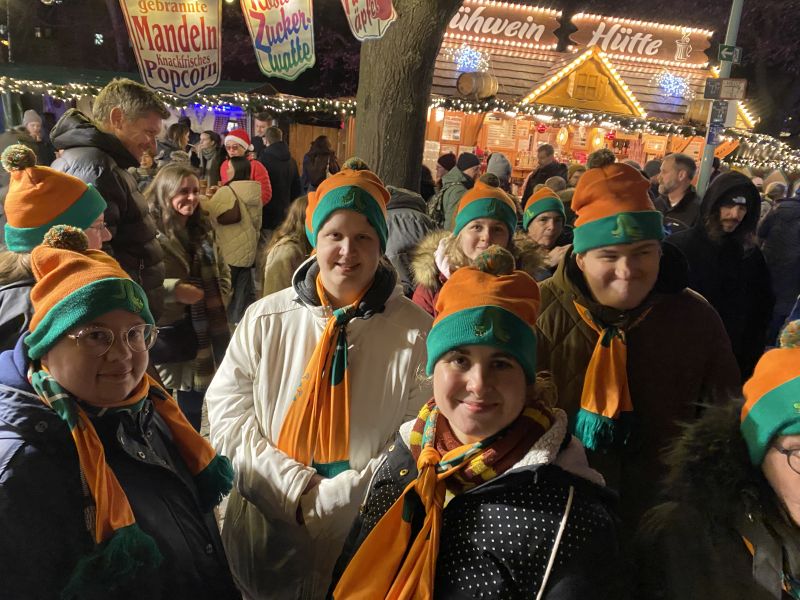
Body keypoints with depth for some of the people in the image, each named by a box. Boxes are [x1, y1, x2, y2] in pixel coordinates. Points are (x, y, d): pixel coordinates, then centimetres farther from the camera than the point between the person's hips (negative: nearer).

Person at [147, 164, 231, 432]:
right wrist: (175, 289, -23)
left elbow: (222, 270, 20)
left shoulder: (203, 230, 11)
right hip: (172, 337, -6)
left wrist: (221, 297, 4)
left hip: (206, 333, 6)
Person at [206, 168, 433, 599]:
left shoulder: (417, 332, -11)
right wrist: (299, 486, -13)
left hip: (364, 536, -1)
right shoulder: (267, 317, -4)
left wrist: (333, 498, -16)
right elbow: (226, 409, -4)